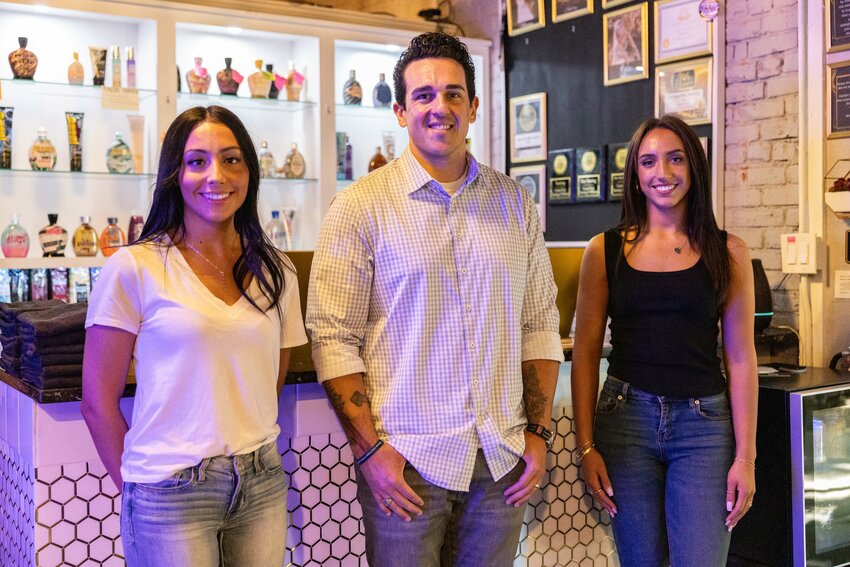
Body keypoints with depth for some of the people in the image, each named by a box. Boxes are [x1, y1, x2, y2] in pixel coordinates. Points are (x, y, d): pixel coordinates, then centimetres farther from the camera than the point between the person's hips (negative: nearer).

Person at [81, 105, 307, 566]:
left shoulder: (276, 272, 6)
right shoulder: (135, 268, -7)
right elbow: (98, 402, -4)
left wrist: (245, 454, 6)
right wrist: (137, 486, -1)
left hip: (262, 486, 4)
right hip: (173, 492, -4)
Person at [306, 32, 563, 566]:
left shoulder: (515, 203, 7)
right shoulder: (362, 206, -5)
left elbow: (539, 325, 10)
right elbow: (334, 339, -7)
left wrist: (538, 433, 4)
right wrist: (370, 449, -11)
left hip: (502, 458, 4)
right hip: (406, 460, -3)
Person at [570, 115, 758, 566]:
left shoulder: (727, 253, 3)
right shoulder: (605, 250, 3)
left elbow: (740, 358, 3)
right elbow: (585, 352, 3)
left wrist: (745, 456, -1)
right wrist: (586, 445, -2)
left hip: (704, 426, 0)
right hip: (625, 420, 0)